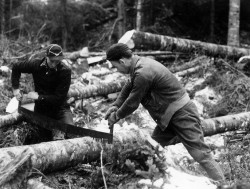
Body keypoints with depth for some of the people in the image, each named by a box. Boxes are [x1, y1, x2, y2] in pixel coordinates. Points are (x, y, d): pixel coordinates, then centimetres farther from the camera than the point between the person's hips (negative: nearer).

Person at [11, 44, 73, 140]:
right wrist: (15, 88, 5)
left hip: (60, 108, -3)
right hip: (41, 109, 3)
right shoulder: (36, 64, -11)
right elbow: (16, 67, 10)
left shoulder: (65, 71, -21)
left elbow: (59, 98, -22)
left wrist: (39, 97, -18)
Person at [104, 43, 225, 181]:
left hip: (181, 114, -10)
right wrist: (116, 105, 10)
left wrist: (117, 116, 0)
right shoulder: (141, 64, 5)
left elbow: (132, 103, -17)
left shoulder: (143, 74, -26)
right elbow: (129, 88, 21)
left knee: (200, 154, -11)